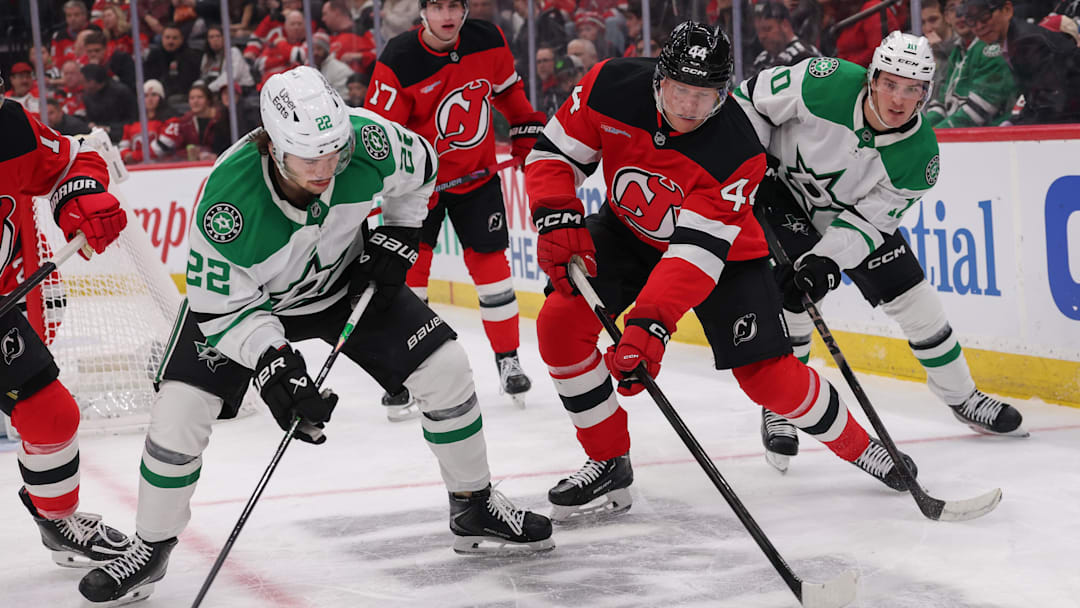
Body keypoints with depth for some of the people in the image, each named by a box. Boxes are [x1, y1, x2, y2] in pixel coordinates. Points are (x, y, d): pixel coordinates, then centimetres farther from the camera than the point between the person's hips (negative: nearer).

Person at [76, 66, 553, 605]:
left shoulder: (368, 141, -30)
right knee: (180, 409, -16)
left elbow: (420, 168, -3)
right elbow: (222, 305, -26)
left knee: (444, 368, -7)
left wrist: (395, 238, -7)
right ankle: (150, 548, 8)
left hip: (347, 279, 3)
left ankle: (474, 509, 15)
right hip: (241, 297, -3)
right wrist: (271, 362, -36)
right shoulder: (226, 199, -38)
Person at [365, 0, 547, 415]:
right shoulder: (399, 62, -22)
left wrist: (527, 130, 9)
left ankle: (508, 360, 16)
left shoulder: (489, 42, -11)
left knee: (490, 263, 3)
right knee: (410, 265, -6)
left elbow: (508, 88, 10)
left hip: (477, 174, 2)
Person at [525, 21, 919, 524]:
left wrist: (650, 323, -49)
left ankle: (860, 447, 17)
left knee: (767, 375, -11)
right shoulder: (611, 86, -26)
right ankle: (609, 464, -2)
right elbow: (554, 153, -13)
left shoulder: (737, 153, -34)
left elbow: (697, 251, -38)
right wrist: (557, 217, -32)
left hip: (722, 247, -3)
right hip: (629, 230, 3)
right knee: (560, 323, -17)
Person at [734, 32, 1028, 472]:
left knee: (916, 300, 2)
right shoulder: (826, 83, -33)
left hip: (853, 211, 3)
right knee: (793, 293, -22)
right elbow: (753, 97, -18)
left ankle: (962, 398, 24)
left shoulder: (920, 156, -24)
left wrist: (828, 257, -35)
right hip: (781, 188, -3)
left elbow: (870, 217, -20)